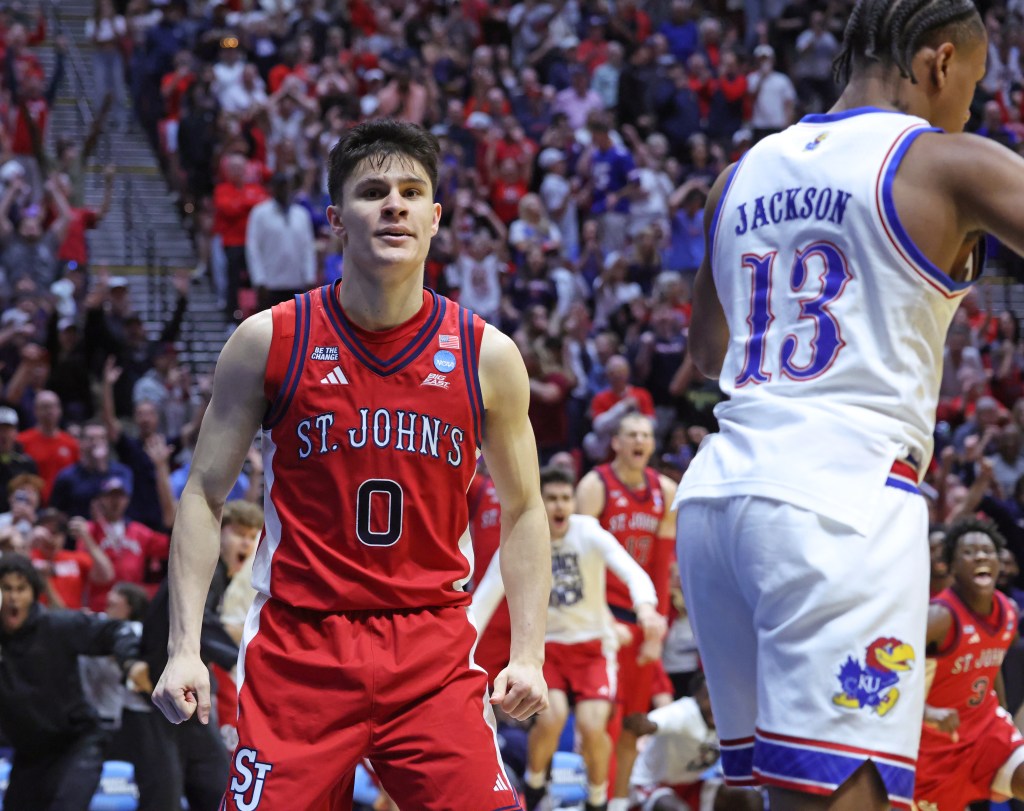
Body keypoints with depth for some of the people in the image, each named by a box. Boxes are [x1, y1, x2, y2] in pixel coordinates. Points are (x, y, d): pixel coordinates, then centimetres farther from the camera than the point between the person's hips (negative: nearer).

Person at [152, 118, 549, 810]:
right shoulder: (270, 340, -2)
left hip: (434, 650, 1)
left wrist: (528, 653, 2)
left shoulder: (486, 356, 2)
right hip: (299, 644, -1)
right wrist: (185, 649, -4)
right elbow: (205, 495, 4)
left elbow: (523, 510, 12)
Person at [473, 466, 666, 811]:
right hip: (545, 645, 0)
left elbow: (631, 571, -28)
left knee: (592, 725, -20)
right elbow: (485, 596, -10)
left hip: (592, 645, 0)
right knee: (552, 716, -25)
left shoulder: (589, 533, -13)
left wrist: (646, 607, -48)